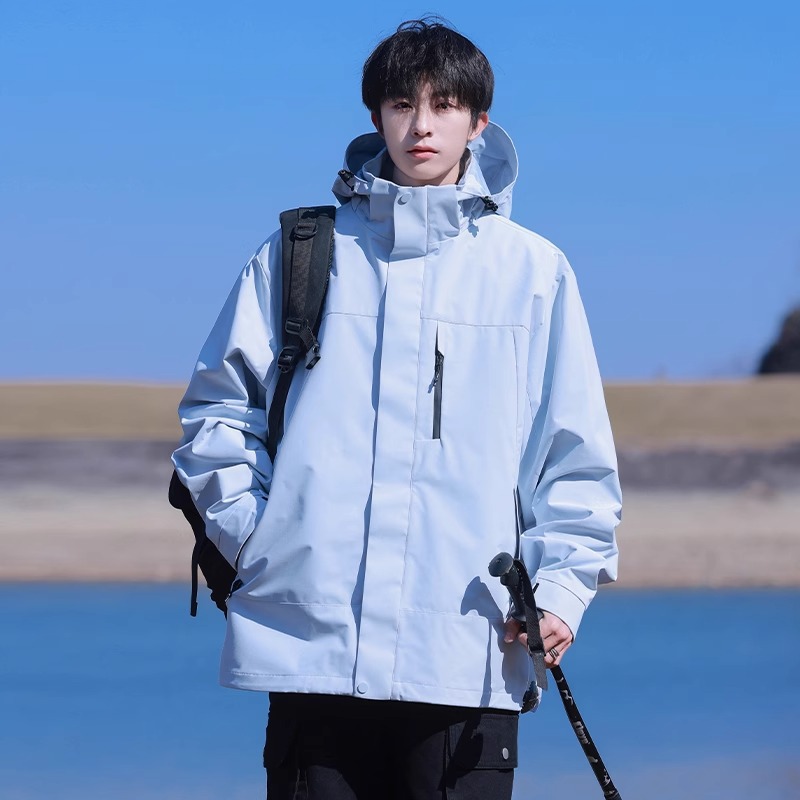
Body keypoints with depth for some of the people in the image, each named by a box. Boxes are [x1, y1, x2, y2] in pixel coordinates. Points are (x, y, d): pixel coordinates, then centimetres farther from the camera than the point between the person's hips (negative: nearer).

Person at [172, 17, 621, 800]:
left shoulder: (533, 270, 10)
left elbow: (575, 454, 9)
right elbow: (215, 408, 15)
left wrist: (561, 586, -2)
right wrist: (249, 529, 1)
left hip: (468, 649, -1)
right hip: (309, 640, 1)